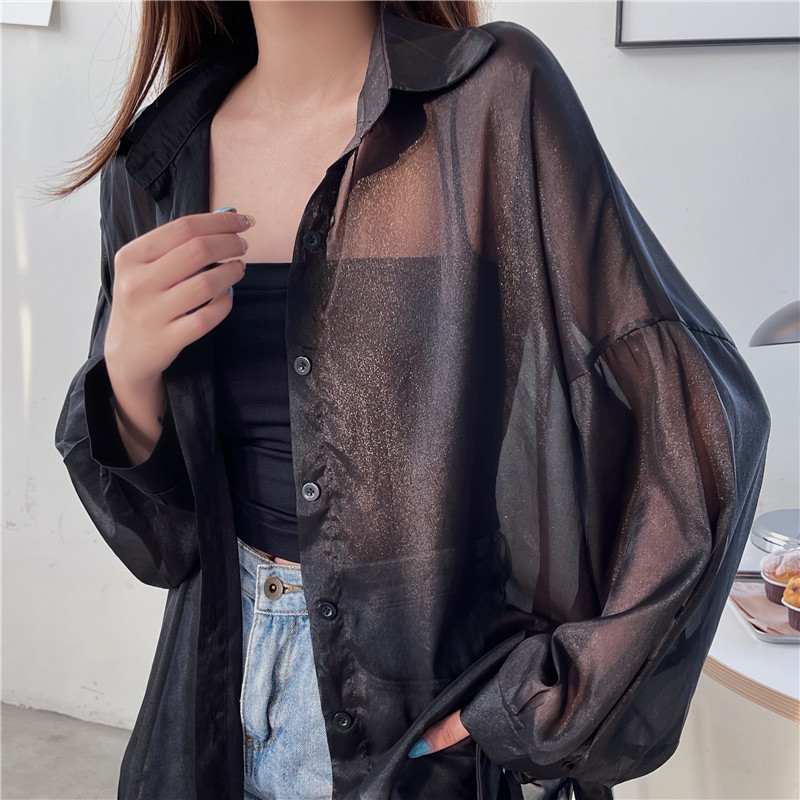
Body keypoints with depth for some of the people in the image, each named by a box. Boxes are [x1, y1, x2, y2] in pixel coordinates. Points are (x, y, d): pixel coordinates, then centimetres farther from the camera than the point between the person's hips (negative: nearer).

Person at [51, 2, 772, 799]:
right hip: (221, 679, 5)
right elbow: (156, 526, 3)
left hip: (436, 700, -4)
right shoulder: (156, 159, -2)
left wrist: (535, 711, -14)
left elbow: (693, 424, -17)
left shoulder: (492, 99, -16)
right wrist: (129, 369, -18)